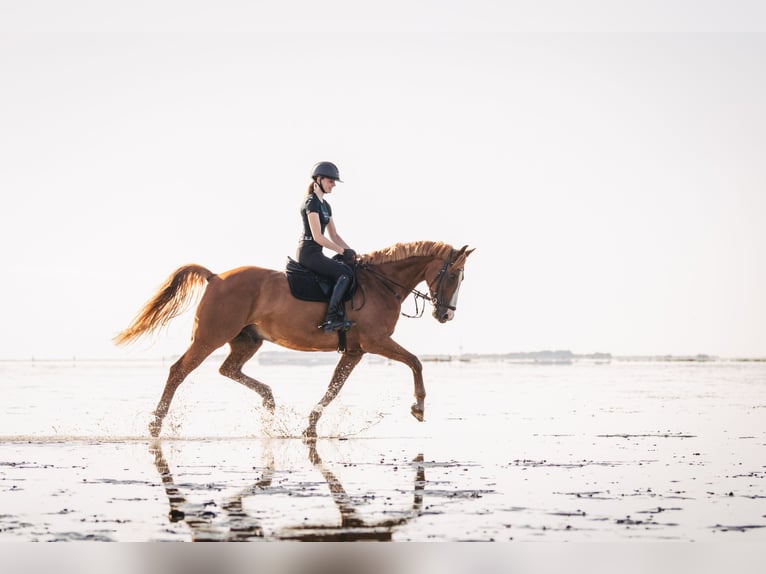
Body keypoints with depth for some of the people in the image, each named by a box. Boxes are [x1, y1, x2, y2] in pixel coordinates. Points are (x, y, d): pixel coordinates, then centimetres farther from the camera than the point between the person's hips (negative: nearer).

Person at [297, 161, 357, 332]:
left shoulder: (326, 206, 19)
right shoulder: (311, 202, -10)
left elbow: (334, 236, 20)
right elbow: (317, 237, -18)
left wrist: (351, 252, 5)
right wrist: (342, 251, -16)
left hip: (316, 254, 10)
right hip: (308, 252, -10)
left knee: (349, 267, 6)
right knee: (346, 272, -21)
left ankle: (339, 315, -3)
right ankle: (331, 318, -26)